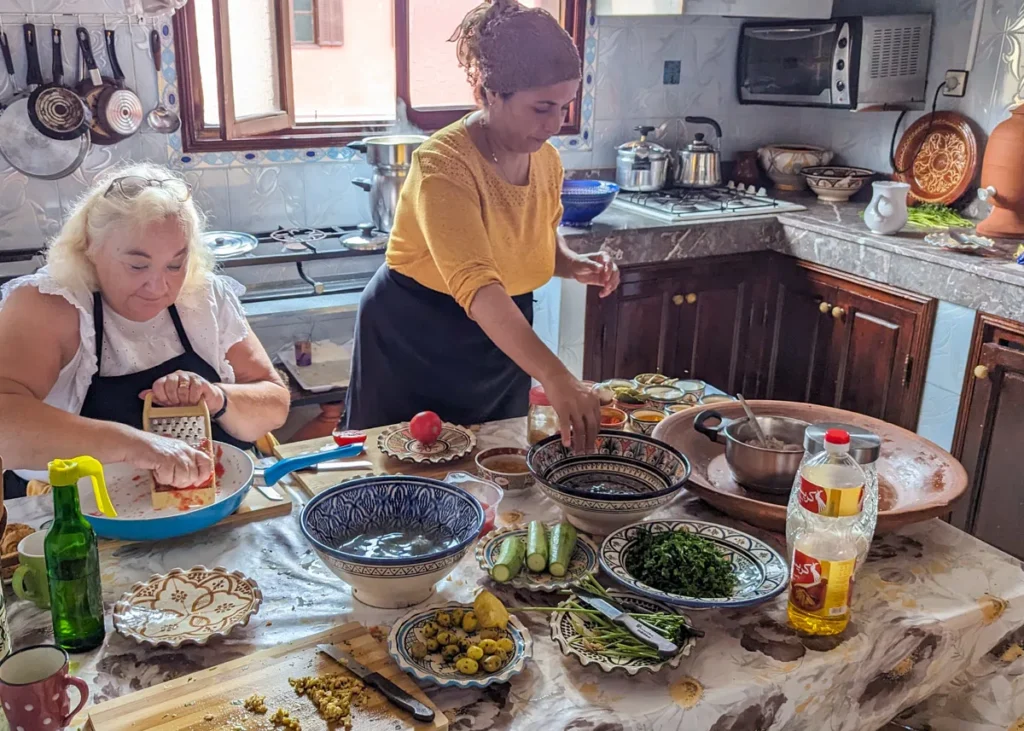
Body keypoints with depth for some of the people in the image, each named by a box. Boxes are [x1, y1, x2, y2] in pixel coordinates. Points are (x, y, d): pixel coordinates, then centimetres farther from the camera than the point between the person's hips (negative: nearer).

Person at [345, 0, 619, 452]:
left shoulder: (546, 162, -5)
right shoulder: (444, 164, -28)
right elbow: (478, 287, -41)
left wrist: (575, 266, -8)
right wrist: (554, 377, -50)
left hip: (500, 346, 6)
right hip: (413, 347, -6)